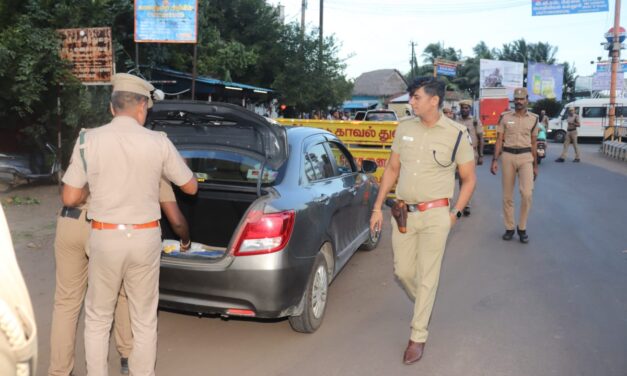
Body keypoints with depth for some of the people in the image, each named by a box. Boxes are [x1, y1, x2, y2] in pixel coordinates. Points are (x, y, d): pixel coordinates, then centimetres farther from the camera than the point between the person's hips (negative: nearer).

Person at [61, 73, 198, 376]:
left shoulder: (89, 140, -6)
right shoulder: (158, 142, -5)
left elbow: (70, 199, -3)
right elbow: (191, 187, 5)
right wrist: (174, 171, 25)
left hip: (105, 237, 0)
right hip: (145, 237, 1)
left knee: (97, 319, 18)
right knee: (144, 320, 14)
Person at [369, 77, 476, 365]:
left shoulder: (456, 134, -6)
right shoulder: (404, 128, 3)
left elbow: (469, 179, 2)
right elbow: (392, 170, 10)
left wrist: (455, 213, -4)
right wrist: (378, 207, 7)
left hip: (435, 215, -4)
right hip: (403, 212, 4)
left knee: (427, 276, 2)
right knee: (402, 271, 11)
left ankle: (418, 337, 17)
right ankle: (424, 305, 42)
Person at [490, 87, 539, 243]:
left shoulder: (533, 119, 7)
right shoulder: (505, 117, 4)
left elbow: (533, 143, 12)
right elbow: (499, 140, 3)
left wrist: (535, 165, 12)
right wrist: (495, 160, -6)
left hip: (526, 157, 0)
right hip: (508, 156, 0)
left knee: (527, 193, -14)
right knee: (507, 195, 5)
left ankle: (522, 228, 3)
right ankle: (509, 228, 19)